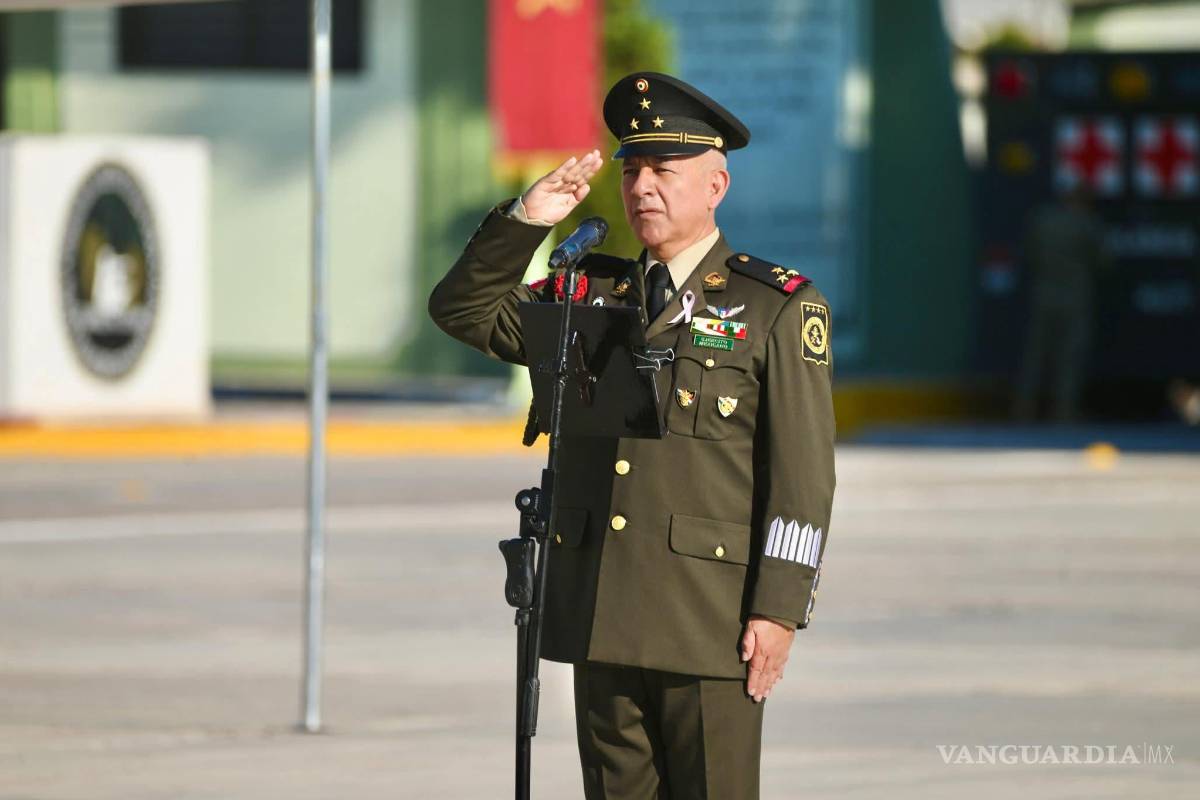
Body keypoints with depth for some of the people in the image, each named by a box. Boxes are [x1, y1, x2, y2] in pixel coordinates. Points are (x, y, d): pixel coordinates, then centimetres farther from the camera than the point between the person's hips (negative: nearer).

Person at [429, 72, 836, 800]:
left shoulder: (780, 307, 0)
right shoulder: (594, 296, 15)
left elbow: (802, 474, -5)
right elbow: (463, 309, 17)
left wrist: (779, 609, -12)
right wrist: (526, 220, 2)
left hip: (709, 625, -5)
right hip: (601, 622, 5)